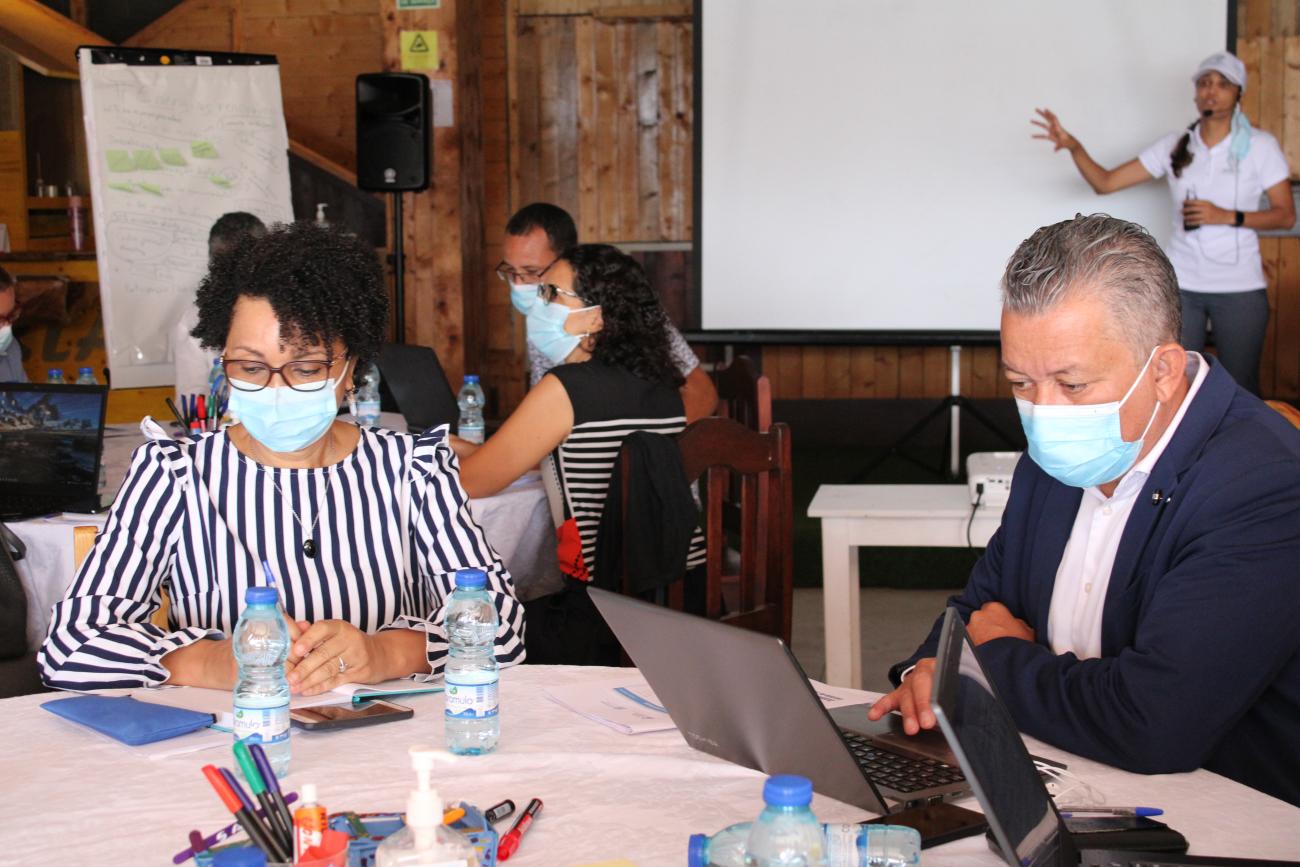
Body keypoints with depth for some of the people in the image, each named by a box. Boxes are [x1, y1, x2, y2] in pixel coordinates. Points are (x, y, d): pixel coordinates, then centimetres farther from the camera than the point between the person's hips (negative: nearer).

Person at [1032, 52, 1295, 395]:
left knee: (1241, 389, 2)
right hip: (1181, 286, 2)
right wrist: (1072, 146, -15)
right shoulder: (1174, 146, 3)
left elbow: (1285, 215, -3)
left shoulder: (1259, 146, -3)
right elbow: (1104, 182, 2)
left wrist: (1226, 216, -17)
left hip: (1240, 289, -2)